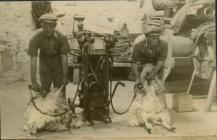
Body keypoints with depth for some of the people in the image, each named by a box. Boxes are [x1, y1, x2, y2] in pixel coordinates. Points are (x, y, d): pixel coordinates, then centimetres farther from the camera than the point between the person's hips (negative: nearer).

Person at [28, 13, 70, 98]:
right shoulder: (36, 39, -28)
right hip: (45, 61, 0)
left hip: (58, 61, 0)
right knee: (44, 89, 3)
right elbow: (33, 61, -28)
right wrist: (33, 82, -30)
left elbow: (64, 58, -21)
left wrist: (65, 76, -21)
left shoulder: (62, 38, -28)